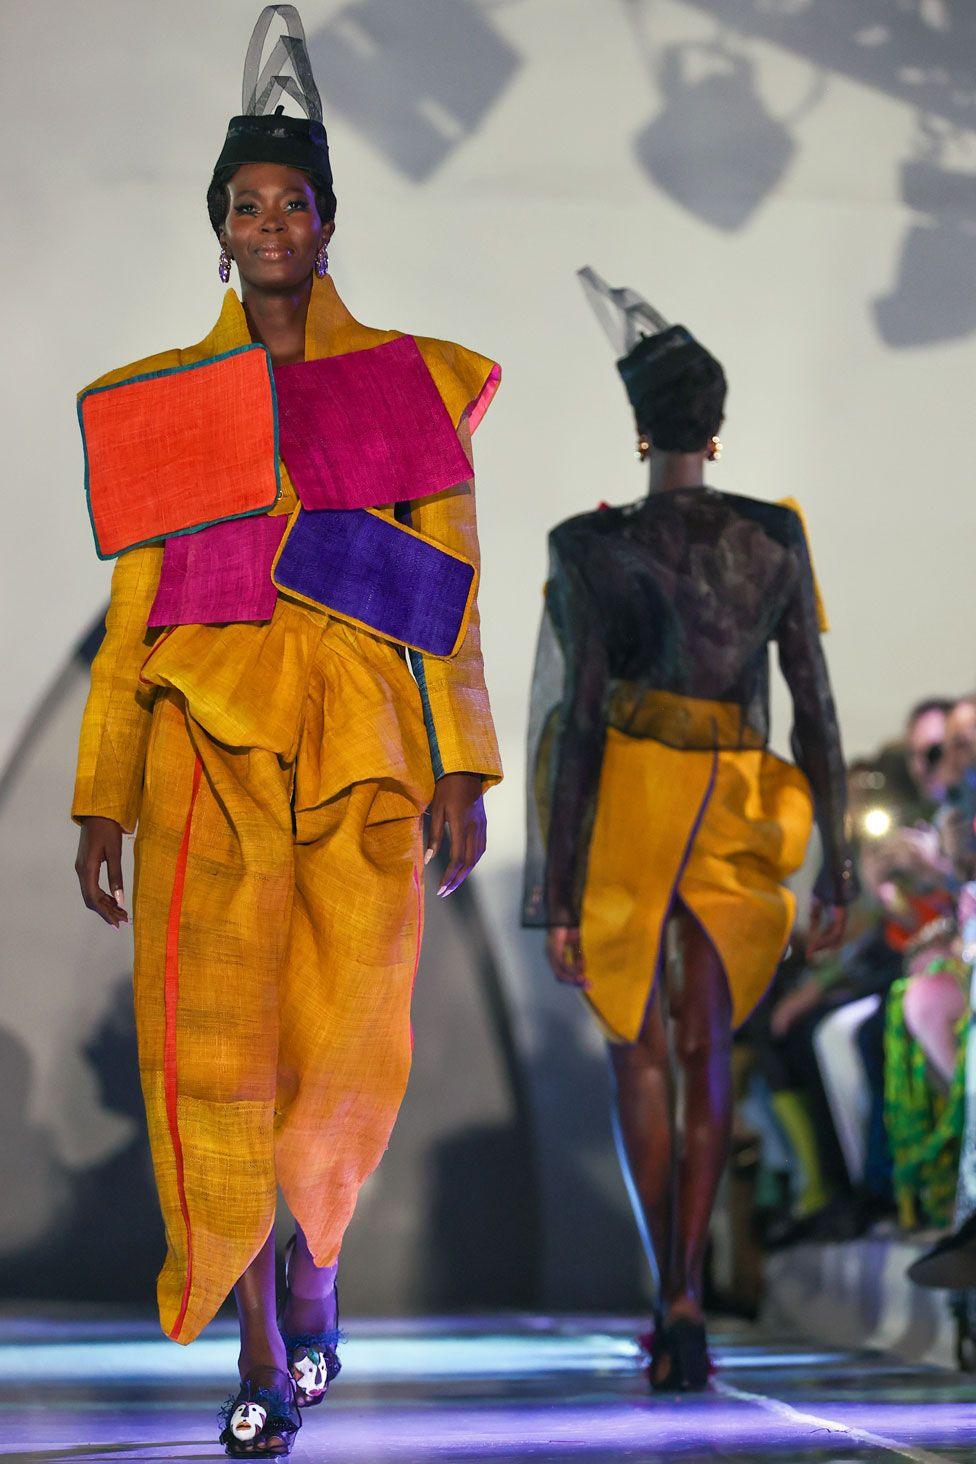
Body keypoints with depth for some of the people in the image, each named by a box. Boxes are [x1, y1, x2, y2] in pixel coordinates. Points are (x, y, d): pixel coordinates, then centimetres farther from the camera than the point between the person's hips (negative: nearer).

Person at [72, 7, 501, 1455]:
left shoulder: (414, 380, 11)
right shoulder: (161, 399, 12)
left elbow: (451, 593, 8)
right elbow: (131, 615, 11)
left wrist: (463, 771, -1)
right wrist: (102, 796, 6)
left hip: (362, 752, 0)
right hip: (208, 739, 0)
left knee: (347, 1051, -3)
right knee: (214, 1041, -7)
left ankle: (312, 1264, 29)